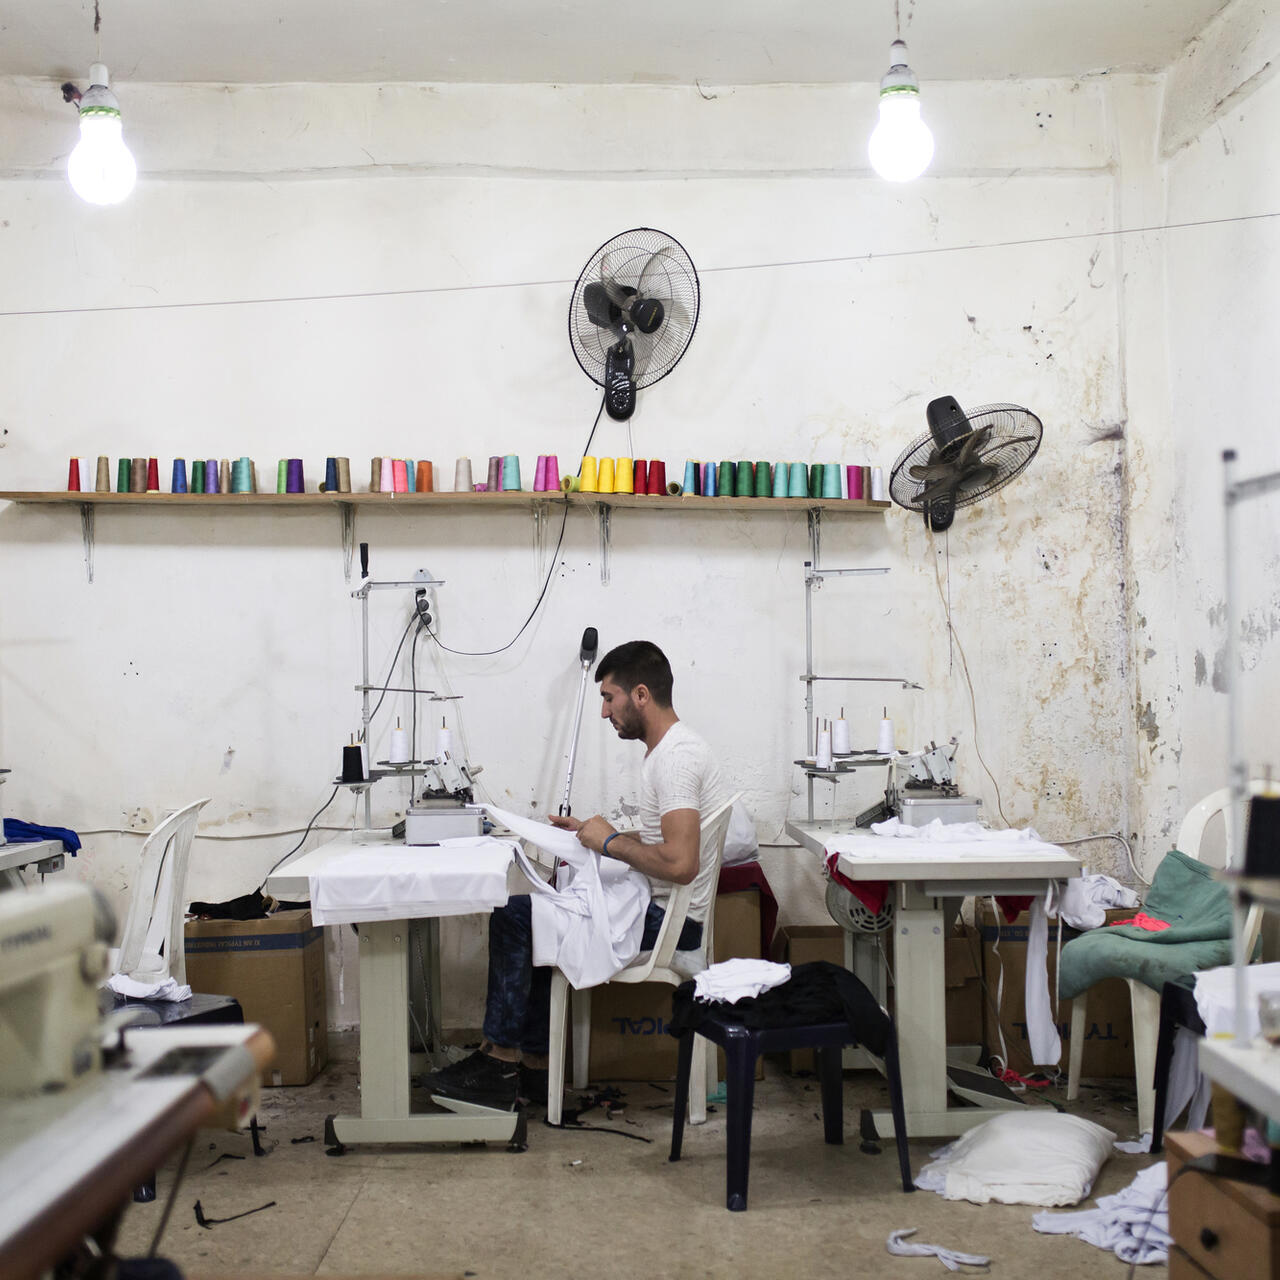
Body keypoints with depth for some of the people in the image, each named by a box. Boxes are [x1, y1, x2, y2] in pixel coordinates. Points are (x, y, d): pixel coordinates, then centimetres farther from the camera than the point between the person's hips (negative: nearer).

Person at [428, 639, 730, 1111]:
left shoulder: (677, 757, -23)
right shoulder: (667, 748, 12)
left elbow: (680, 863, -32)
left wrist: (611, 841, -18)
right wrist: (591, 834, 10)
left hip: (668, 920, -11)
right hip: (656, 905, 11)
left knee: (514, 918, -7)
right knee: (534, 922, 17)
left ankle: (500, 1064, 4)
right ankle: (535, 1066, 17)